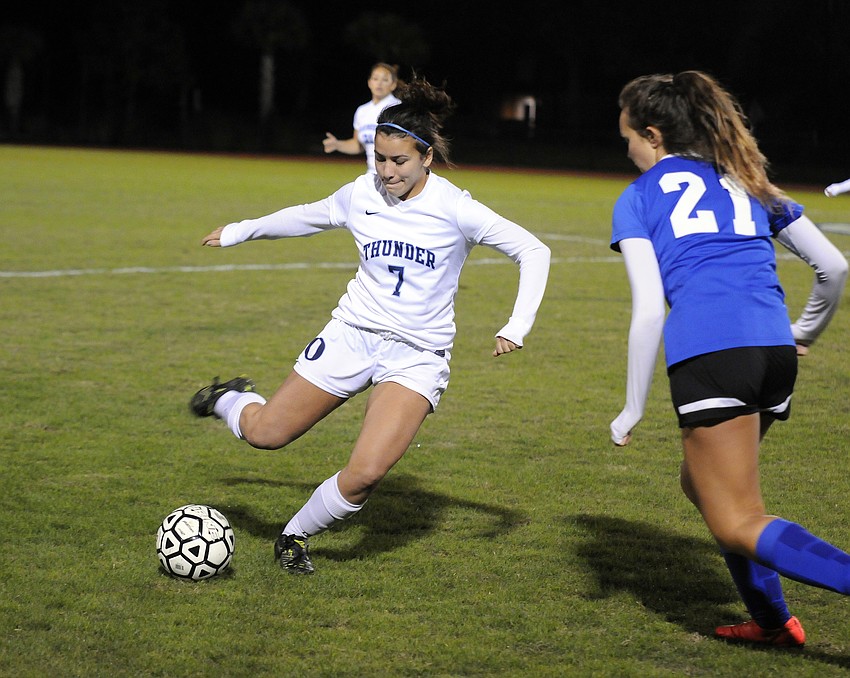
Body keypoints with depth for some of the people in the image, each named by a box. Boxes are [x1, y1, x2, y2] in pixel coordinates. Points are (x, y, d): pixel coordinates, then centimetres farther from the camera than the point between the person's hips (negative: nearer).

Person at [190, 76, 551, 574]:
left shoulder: (454, 209, -14)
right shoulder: (361, 195, -3)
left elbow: (534, 252, -9)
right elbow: (309, 217, 18)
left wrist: (516, 328, -19)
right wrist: (241, 231, 28)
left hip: (418, 355, -3)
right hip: (353, 333, 3)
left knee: (366, 474, -19)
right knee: (264, 434, 6)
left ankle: (297, 535, 9)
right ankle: (229, 400, 42)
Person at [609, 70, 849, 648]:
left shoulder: (638, 198, 11)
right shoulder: (747, 181, 25)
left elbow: (649, 312, 1)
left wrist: (632, 410, 7)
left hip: (707, 349, -6)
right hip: (776, 349, 6)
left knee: (738, 524, -3)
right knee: (701, 483, 27)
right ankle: (772, 620, 23)